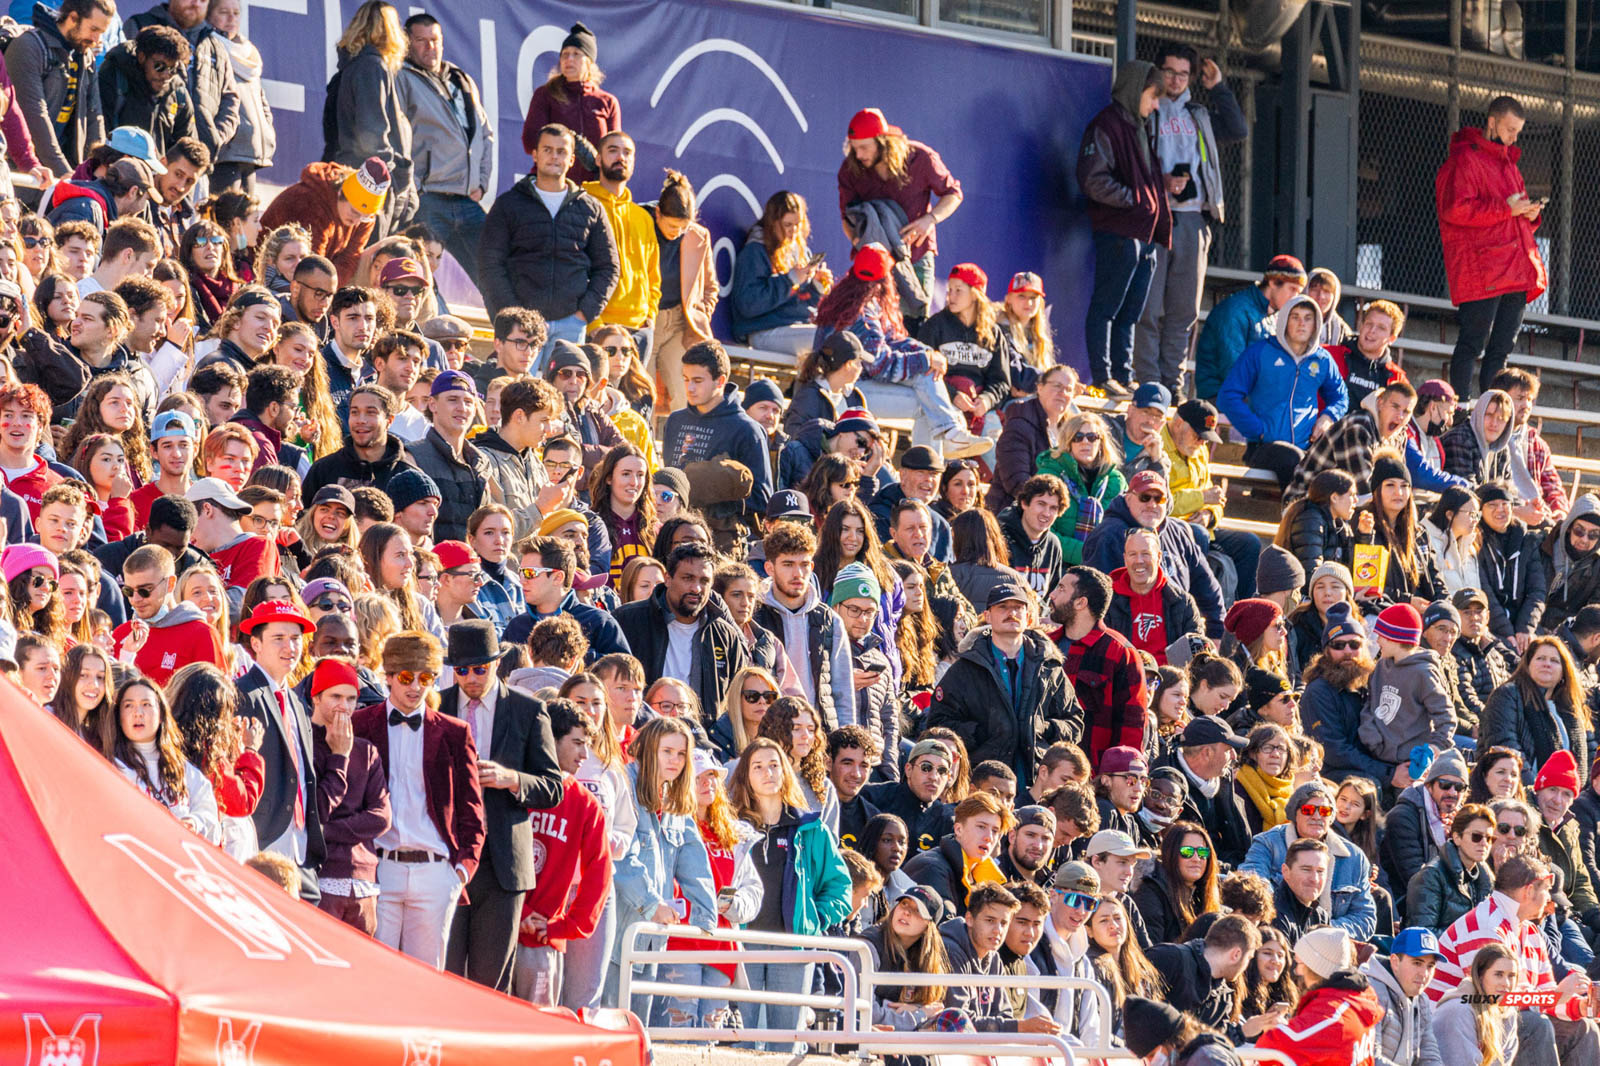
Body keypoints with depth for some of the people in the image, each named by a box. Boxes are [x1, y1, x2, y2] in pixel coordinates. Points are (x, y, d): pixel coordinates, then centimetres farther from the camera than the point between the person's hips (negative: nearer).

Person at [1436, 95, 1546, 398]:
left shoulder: (1507, 163, 24)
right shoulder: (1465, 159, -4)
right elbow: (1455, 209, -17)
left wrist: (1529, 215, 7)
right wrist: (1506, 209, -16)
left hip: (1515, 271, 9)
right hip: (1480, 268, -9)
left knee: (1502, 349, 7)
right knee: (1473, 344, -10)